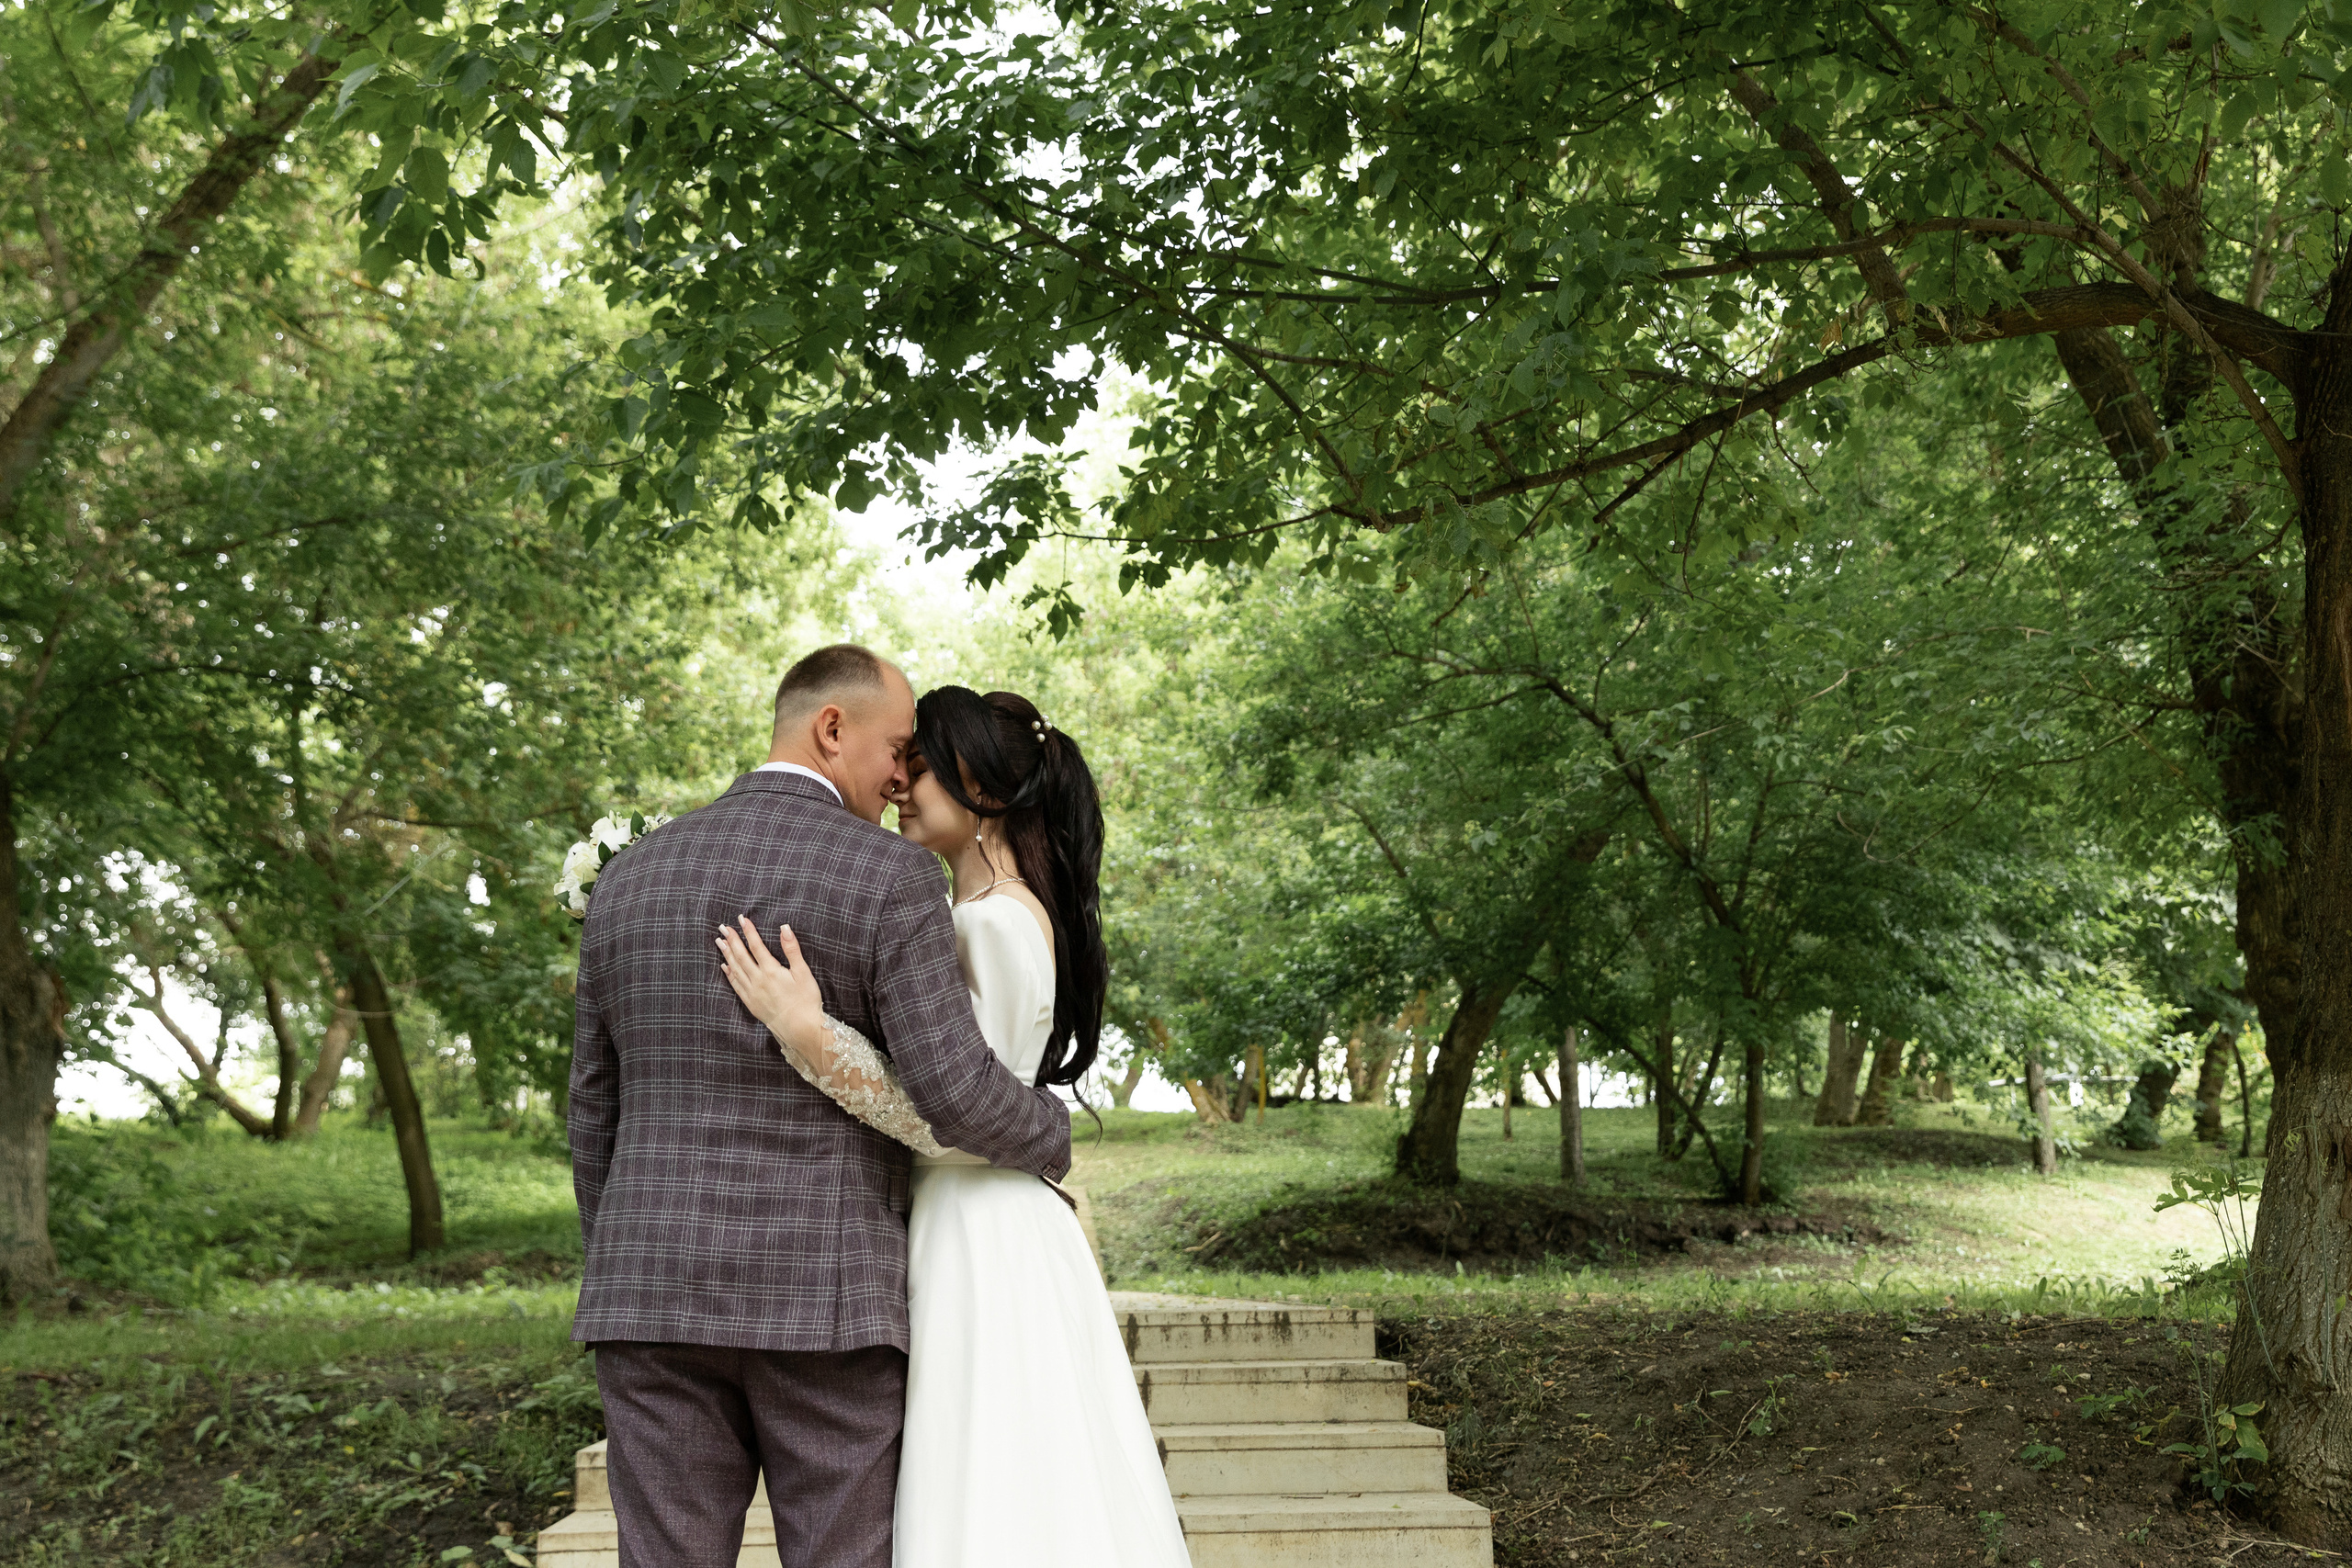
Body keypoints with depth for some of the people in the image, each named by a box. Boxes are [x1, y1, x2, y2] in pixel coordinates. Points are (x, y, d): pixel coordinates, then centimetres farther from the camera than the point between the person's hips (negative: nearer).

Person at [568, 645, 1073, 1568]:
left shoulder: (632, 877, 9)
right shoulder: (887, 877, -8)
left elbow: (598, 1110, 12)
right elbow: (954, 1094, -15)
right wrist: (1050, 1134, 7)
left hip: (661, 1290, 4)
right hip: (826, 1297, -4)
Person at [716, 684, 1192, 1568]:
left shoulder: (993, 924, -15)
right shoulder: (1016, 916, 15)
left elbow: (956, 1123, -19)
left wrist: (809, 1035, -25)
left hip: (979, 1245, -10)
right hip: (974, 1237, 10)